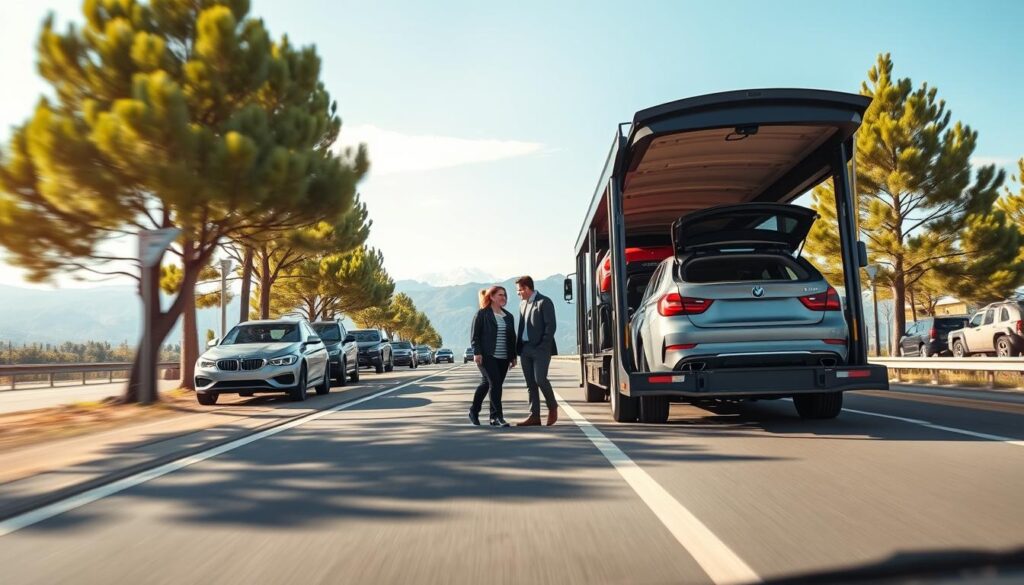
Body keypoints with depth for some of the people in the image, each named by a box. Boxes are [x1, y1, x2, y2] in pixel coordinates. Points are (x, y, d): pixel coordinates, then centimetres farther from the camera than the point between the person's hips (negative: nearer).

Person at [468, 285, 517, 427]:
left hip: (503, 357, 6)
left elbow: (512, 337, 17)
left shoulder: (508, 316, 15)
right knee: (495, 383, -14)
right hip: (487, 356, -6)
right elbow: (474, 334, -6)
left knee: (487, 383, 11)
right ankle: (497, 415, -8)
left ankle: (474, 411, 24)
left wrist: (513, 356, 13)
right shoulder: (482, 314, -2)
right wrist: (477, 352, -14)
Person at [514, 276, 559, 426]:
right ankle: (534, 416, 11)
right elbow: (522, 326, 15)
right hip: (525, 349, 7)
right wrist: (519, 347, 6)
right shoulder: (522, 303, 16)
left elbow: (550, 326, -11)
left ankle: (552, 407, 11)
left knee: (540, 379, -12)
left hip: (540, 349, -7)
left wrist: (543, 346, -16)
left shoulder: (544, 302, -7)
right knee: (530, 383, 6)